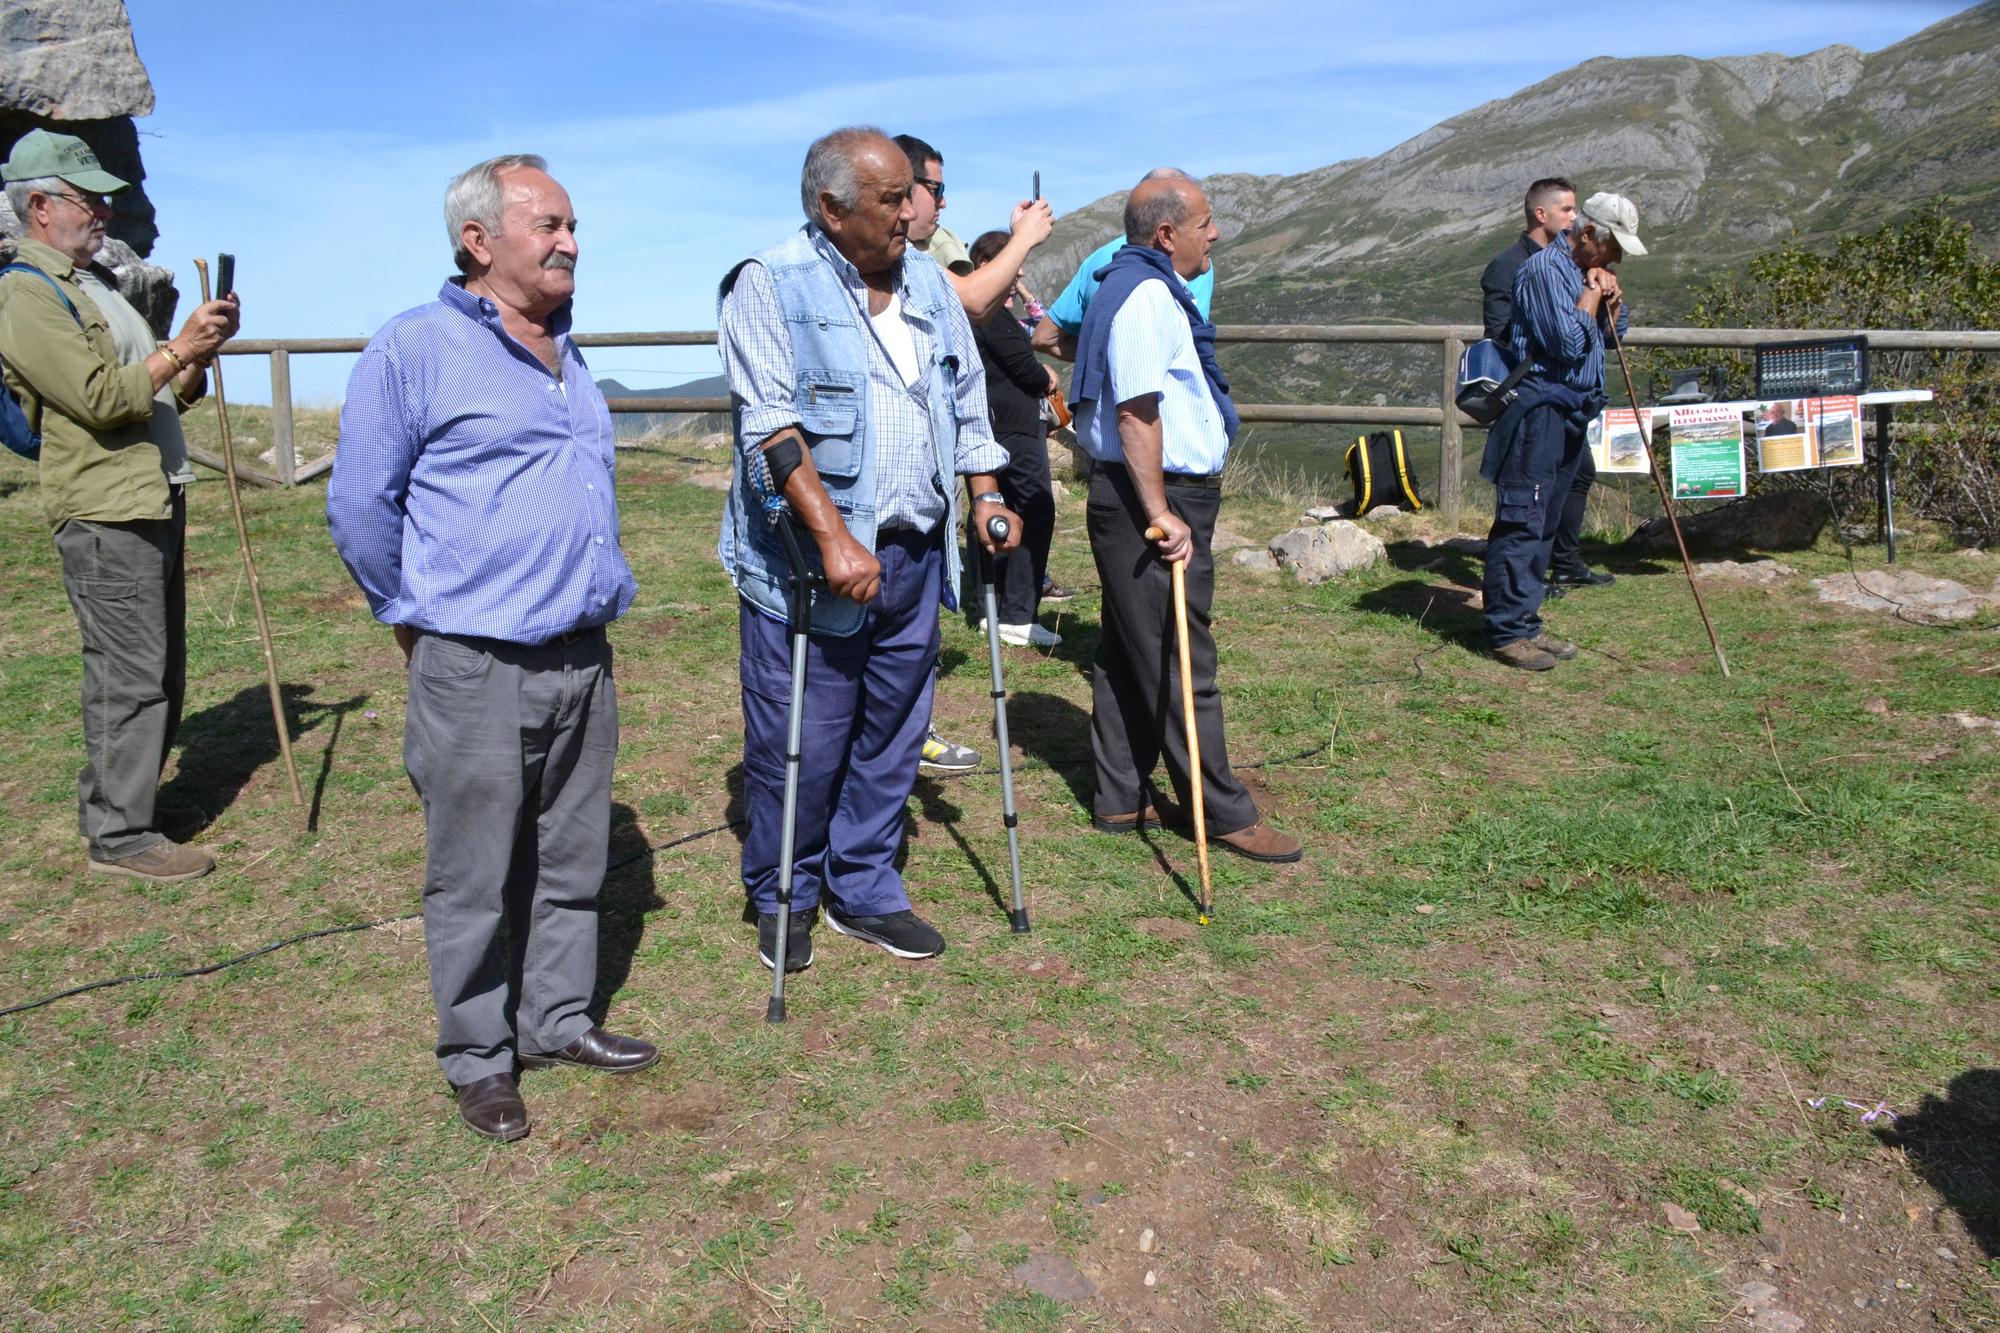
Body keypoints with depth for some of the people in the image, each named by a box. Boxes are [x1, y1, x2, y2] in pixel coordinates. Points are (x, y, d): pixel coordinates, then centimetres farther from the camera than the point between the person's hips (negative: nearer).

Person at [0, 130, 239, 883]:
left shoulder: (92, 282, 20)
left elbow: (168, 393, 20)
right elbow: (102, 399, -19)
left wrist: (201, 351, 3)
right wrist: (180, 348, -14)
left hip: (152, 500, 10)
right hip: (104, 511, -10)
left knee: (160, 667, 14)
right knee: (131, 674, -7)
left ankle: (125, 800, 25)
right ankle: (119, 836, 1)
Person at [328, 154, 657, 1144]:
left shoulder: (567, 354, 15)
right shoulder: (415, 348, -8)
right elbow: (359, 507, -4)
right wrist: (421, 618, 4)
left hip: (584, 660, 7)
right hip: (475, 669, -6)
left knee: (571, 863, 15)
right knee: (475, 878, 5)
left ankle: (558, 1022, 30)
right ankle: (478, 1057, 21)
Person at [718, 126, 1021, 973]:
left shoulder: (928, 283, 12)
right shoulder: (770, 285, -9)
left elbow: (967, 397, 21)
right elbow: (772, 425, -18)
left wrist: (985, 497, 12)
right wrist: (834, 539, -26)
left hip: (913, 555, 6)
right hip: (806, 562, -6)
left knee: (891, 738, 13)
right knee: (799, 745, 2)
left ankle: (862, 893, 29)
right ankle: (781, 901, 24)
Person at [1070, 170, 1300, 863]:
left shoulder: (1132, 285, 17)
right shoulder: (1148, 296, -16)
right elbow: (1137, 413, -24)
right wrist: (1160, 514, -25)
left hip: (1135, 500, 11)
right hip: (1152, 499, -11)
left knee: (1127, 654, 14)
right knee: (1179, 664, -4)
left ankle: (1119, 799, 23)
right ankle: (1225, 814, 4)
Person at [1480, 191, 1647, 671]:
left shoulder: (1588, 272, 18)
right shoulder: (1545, 269, -12)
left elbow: (1614, 332, 23)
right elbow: (1569, 343, -19)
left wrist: (1612, 298, 5)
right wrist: (1592, 296, -6)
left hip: (1570, 414, 10)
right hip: (1538, 411, -10)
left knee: (1544, 523, 11)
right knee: (1521, 522, -10)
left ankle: (1524, 622, 16)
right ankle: (1506, 631, -8)